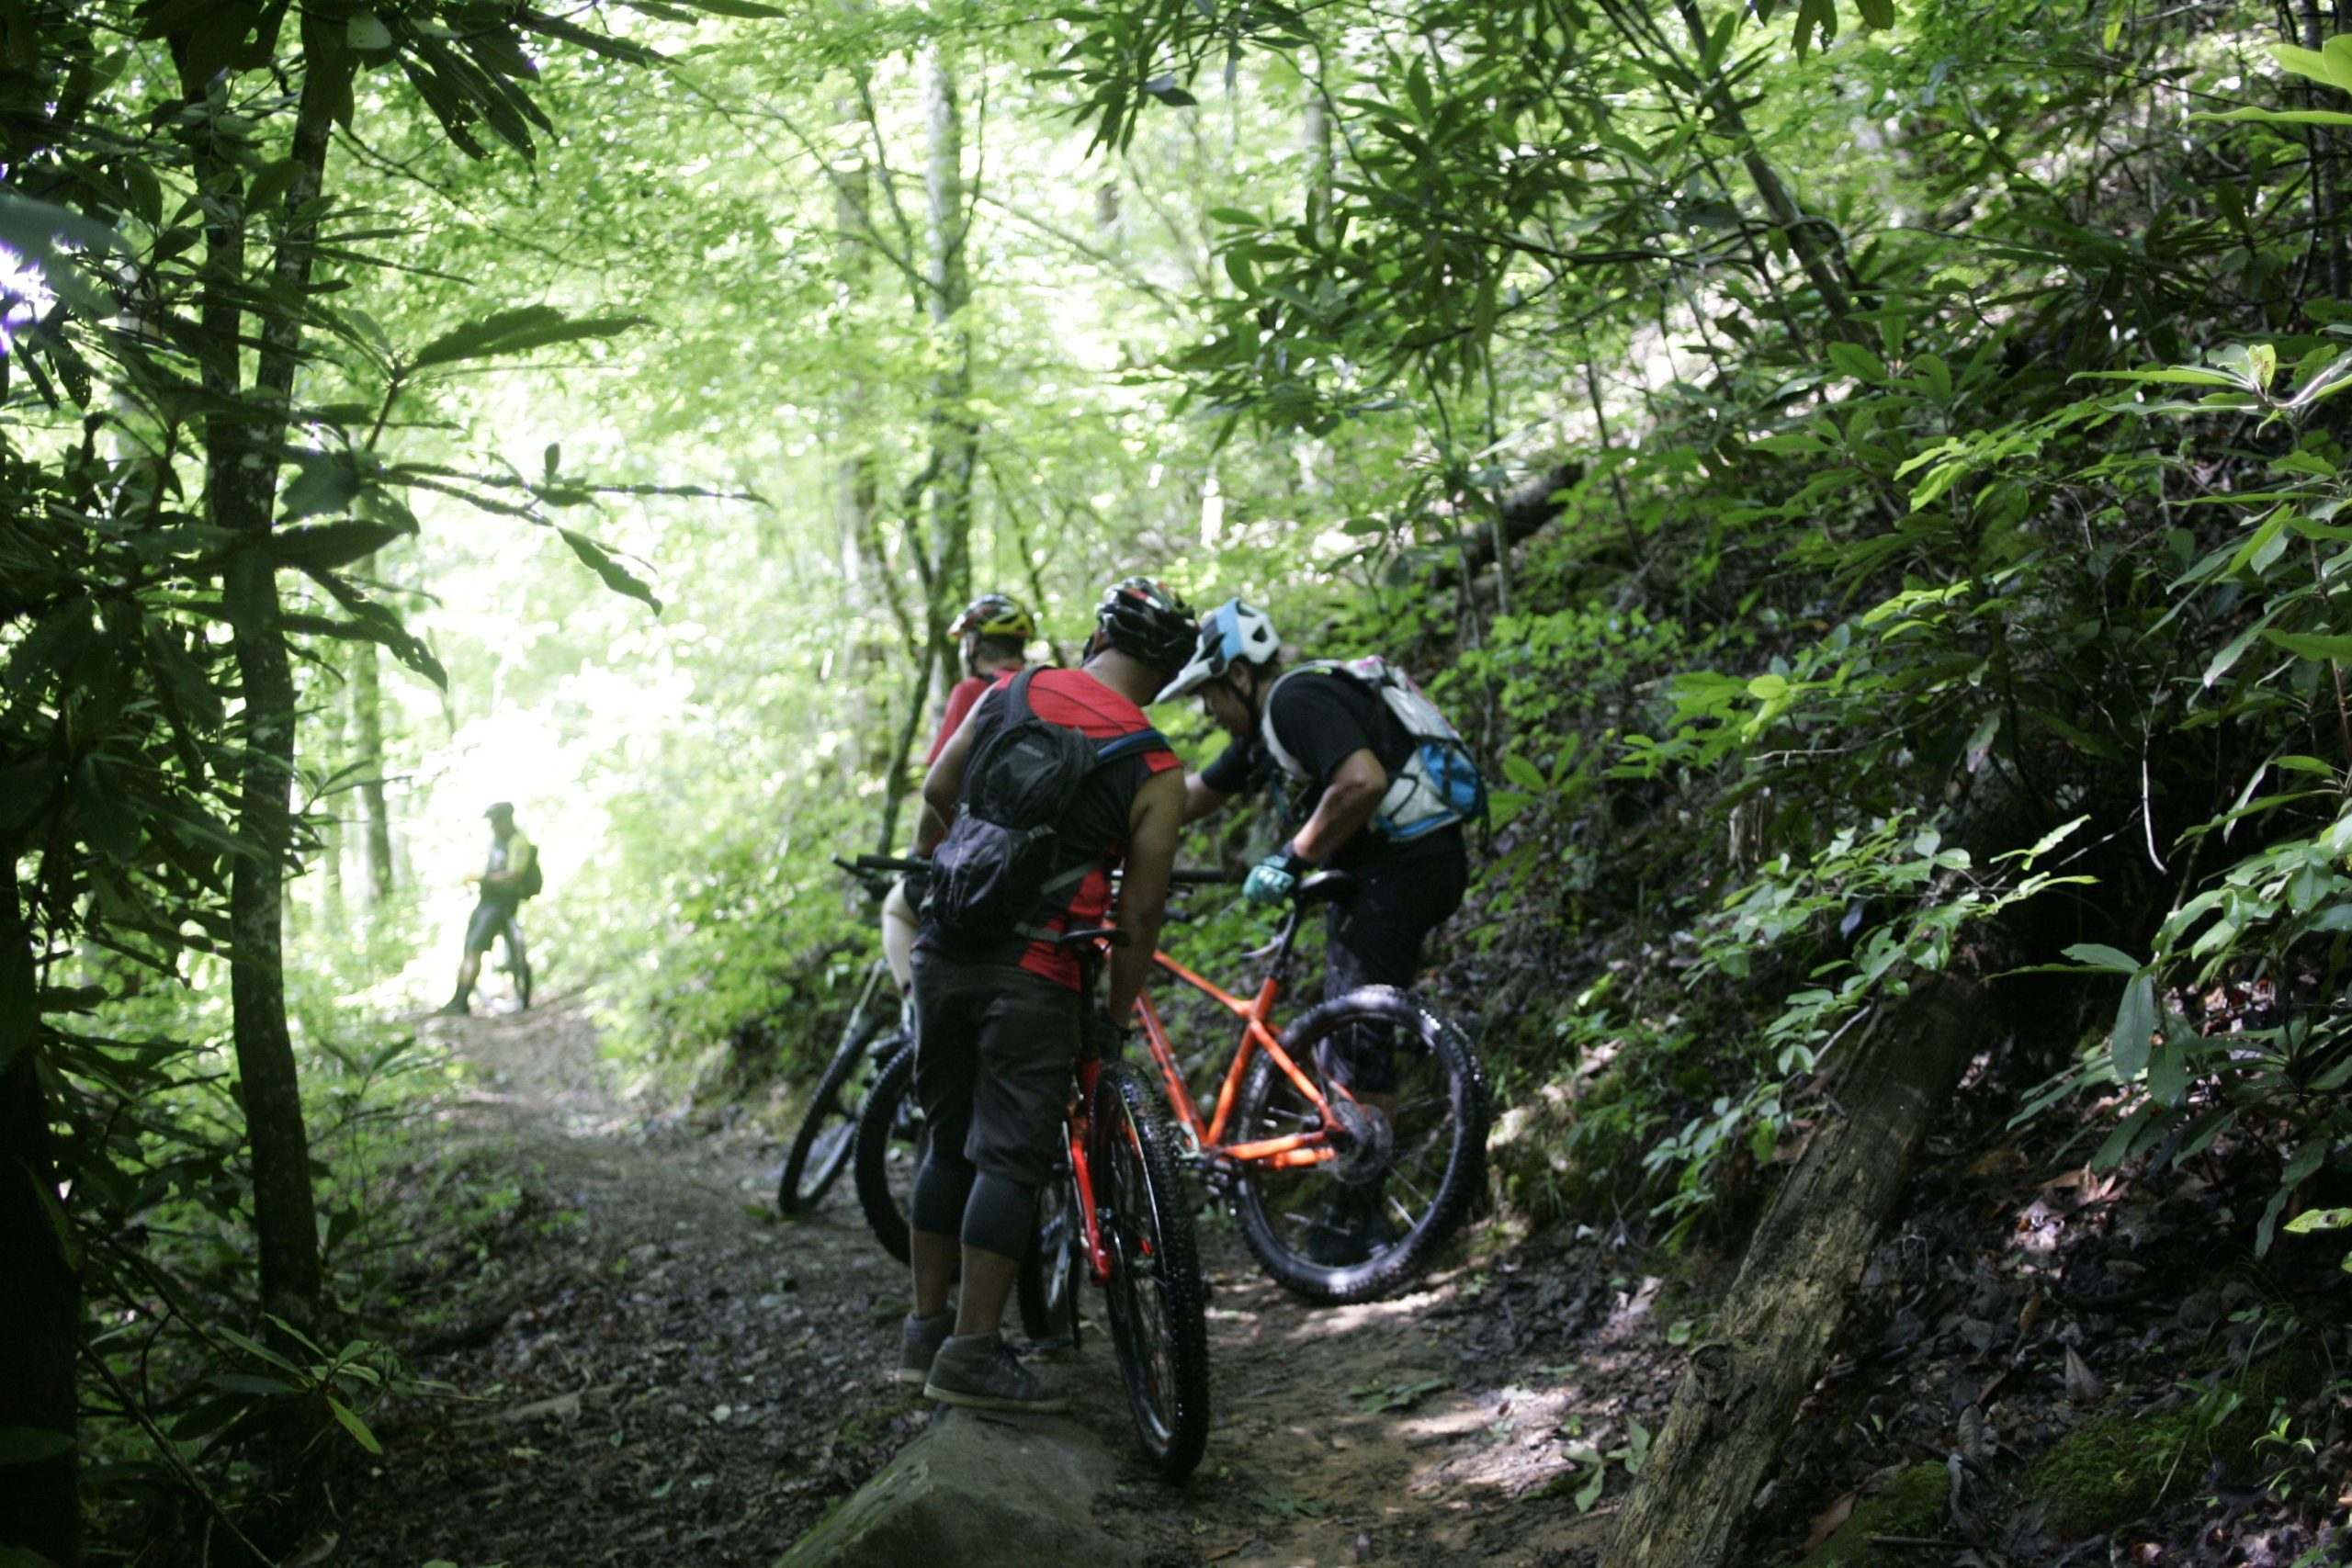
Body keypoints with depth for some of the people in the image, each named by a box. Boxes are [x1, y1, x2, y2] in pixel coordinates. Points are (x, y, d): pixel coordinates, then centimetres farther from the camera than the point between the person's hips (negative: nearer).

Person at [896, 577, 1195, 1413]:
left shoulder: (1009, 693, 6)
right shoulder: (1154, 772, -3)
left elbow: (937, 796, 11)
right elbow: (1138, 913, -3)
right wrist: (1118, 1018, 7)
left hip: (943, 950, 5)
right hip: (1034, 971, -5)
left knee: (949, 1143, 16)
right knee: (1011, 1157, 0)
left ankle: (925, 1330, 22)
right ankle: (972, 1355, -1)